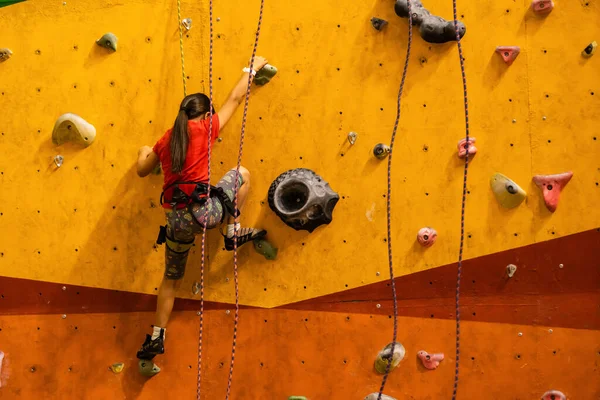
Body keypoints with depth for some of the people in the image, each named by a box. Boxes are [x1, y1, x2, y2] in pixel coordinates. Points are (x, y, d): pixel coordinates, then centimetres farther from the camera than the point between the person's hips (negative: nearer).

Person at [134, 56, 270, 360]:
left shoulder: (165, 140, 14)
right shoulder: (203, 128, 2)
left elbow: (142, 171, 27)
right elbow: (235, 99, 12)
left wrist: (143, 153, 50)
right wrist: (252, 68, 25)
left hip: (175, 219, 5)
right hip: (202, 209, -5)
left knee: (171, 278, 22)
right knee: (242, 174, 18)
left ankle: (156, 336, 23)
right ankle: (233, 232, 19)